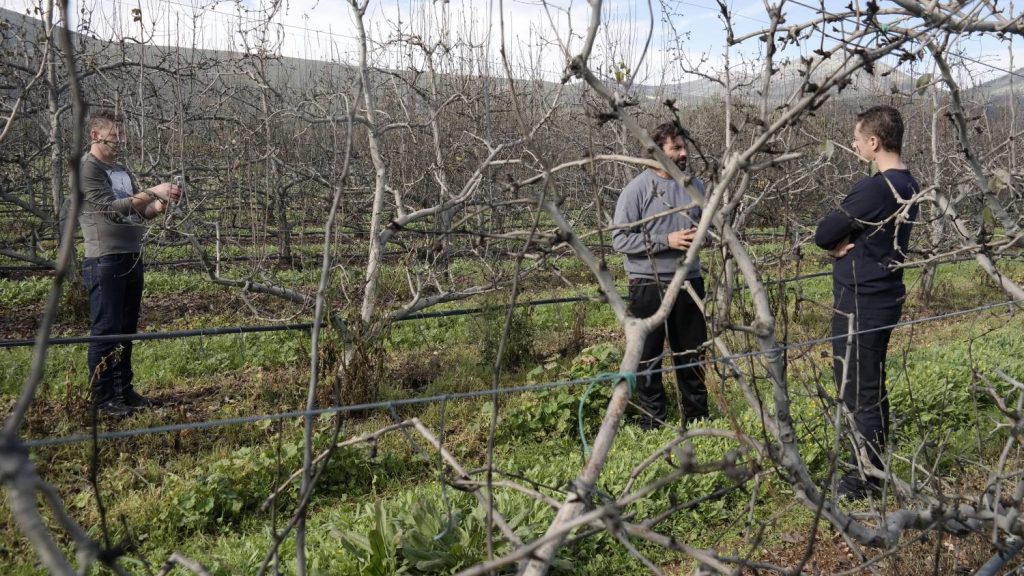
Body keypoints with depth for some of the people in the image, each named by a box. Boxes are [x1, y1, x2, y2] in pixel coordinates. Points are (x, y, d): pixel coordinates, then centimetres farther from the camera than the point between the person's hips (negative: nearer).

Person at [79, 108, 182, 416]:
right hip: (105, 262, -8)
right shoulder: (87, 169, -8)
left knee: (126, 330, 13)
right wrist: (152, 192, -23)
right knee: (106, 331, -3)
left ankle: (124, 390, 22)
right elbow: (112, 208, -19)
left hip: (131, 259, 8)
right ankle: (103, 399, 4)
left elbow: (139, 212, 14)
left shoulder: (121, 170, 16)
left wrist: (159, 206, -7)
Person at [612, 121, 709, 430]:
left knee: (692, 355, 16)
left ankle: (697, 419, 31)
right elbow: (620, 239, -14)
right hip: (649, 287, -5)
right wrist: (667, 241, -20)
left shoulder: (695, 186, 5)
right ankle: (652, 425, 19)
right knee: (648, 359, 7)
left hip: (689, 283, 5)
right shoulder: (637, 189, -11)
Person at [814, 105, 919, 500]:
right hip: (882, 296, 10)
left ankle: (864, 478, 12)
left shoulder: (874, 189, -22)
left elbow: (823, 234, -17)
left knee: (858, 390, 1)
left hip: (861, 302, -10)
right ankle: (873, 464, 31)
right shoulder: (907, 186, 9)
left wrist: (838, 244, 2)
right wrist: (847, 243, -5)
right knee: (870, 387, 19)